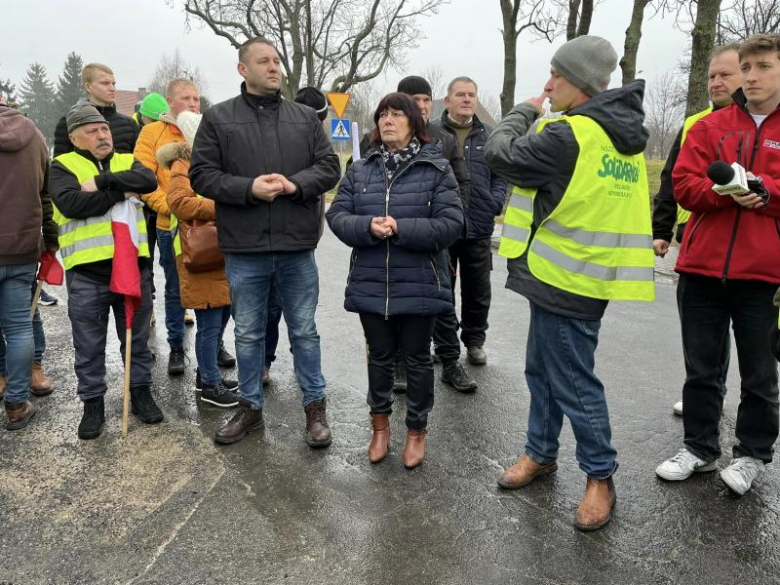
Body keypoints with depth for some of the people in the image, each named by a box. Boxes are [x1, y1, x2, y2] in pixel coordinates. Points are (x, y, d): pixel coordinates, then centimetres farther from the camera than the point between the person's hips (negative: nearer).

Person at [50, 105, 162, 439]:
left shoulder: (127, 162, 13)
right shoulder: (63, 166, 3)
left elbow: (149, 181, -9)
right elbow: (70, 203, -16)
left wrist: (102, 180, -16)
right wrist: (121, 193, -11)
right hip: (86, 272, -2)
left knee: (137, 338, 14)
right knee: (89, 346, 8)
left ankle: (141, 391, 29)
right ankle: (93, 403, 23)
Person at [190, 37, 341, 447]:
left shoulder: (306, 117, 8)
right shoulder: (218, 118, 3)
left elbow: (329, 167, 4)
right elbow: (201, 175, -2)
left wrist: (295, 183, -14)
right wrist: (249, 188, -17)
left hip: (297, 248, 1)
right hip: (244, 250, 0)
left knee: (304, 331, 10)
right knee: (248, 333, 12)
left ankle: (315, 407, 24)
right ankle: (251, 407, 29)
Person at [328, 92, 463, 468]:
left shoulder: (436, 168, -4)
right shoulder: (360, 169, 6)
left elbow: (451, 224, -12)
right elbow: (336, 215, 2)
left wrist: (401, 228, -21)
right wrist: (367, 227, -19)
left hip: (419, 286, -2)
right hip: (370, 284, 3)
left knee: (417, 359, 11)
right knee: (379, 357, 16)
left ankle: (417, 430, 30)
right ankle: (380, 424, 35)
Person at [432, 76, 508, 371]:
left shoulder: (488, 136, 10)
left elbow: (501, 175, 12)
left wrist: (495, 202, -4)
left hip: (479, 228, 3)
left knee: (478, 292, 14)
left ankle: (474, 341, 30)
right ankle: (445, 346, 21)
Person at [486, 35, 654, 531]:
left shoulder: (568, 134, -20)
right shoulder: (623, 132, 10)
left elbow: (502, 154, -11)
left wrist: (526, 109, 4)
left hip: (567, 278, -10)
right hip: (564, 274, 10)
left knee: (573, 382, 2)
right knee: (542, 370, 20)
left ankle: (601, 478, 18)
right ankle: (541, 454, 35)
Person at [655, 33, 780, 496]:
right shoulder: (710, 127, 7)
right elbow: (684, 185, -2)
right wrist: (728, 192, -18)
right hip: (703, 267, 2)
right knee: (701, 367, 12)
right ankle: (700, 447, 28)